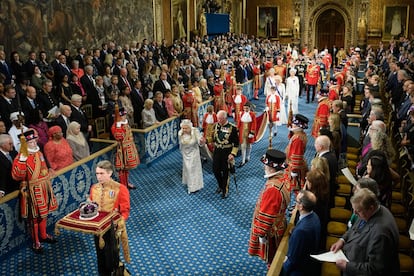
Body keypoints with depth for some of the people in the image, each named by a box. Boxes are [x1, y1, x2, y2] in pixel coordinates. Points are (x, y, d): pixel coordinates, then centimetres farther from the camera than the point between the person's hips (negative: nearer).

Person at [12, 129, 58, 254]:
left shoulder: (39, 153, 5)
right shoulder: (22, 156, -19)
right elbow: (16, 175, -32)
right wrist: (22, 160, -39)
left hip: (44, 187, 7)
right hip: (32, 190, -7)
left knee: (44, 213, 20)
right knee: (34, 217, 4)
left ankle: (43, 235, 39)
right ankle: (36, 242, 17)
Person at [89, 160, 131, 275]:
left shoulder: (120, 189, -13)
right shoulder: (94, 188, 3)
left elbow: (125, 211, -13)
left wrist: (118, 224, -27)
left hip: (113, 228, -5)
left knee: (112, 256, 5)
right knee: (101, 254, 17)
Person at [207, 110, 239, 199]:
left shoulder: (232, 128, -14)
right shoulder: (216, 126, 1)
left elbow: (236, 143, -10)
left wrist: (233, 154, -18)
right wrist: (206, 139, -8)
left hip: (227, 152, -4)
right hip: (217, 151, 5)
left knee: (225, 172, 7)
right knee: (216, 170, 10)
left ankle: (225, 190, 25)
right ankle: (221, 186, 37)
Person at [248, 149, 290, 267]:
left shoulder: (272, 188, -37)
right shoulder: (283, 177, -9)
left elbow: (266, 216, -28)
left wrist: (261, 233, -18)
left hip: (271, 230, -9)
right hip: (279, 224, 9)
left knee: (272, 259, 16)